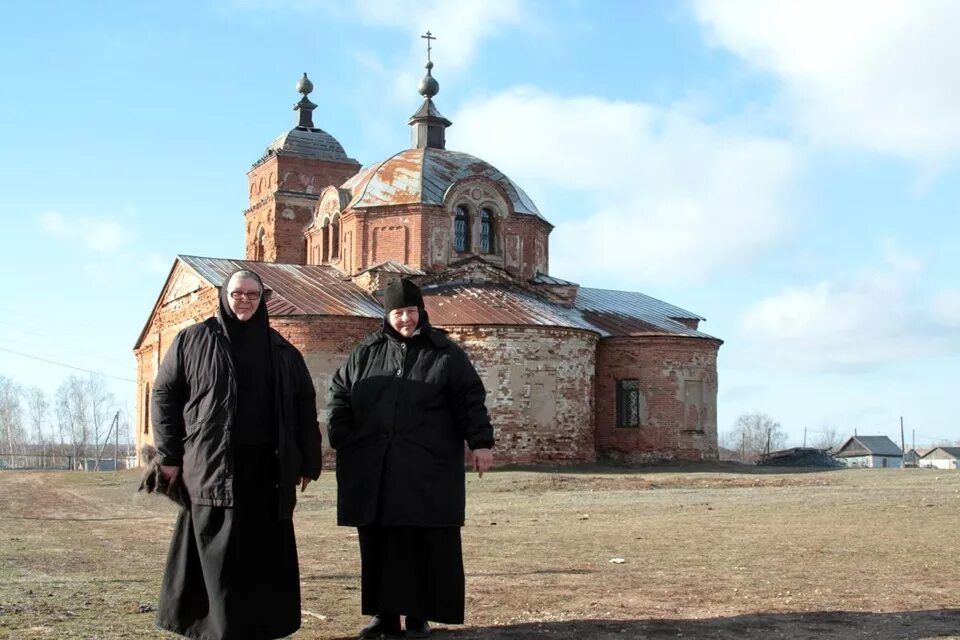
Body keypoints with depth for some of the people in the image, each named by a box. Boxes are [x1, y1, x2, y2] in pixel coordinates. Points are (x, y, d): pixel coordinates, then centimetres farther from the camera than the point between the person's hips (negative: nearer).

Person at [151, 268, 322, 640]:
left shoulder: (282, 352, 11)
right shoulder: (192, 341, 4)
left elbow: (304, 407, 11)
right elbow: (164, 395, 3)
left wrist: (309, 462, 5)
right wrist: (169, 456, -3)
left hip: (267, 470, 3)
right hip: (213, 467, -3)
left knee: (266, 556, 5)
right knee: (219, 556, -2)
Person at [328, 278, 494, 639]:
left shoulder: (445, 354, 3)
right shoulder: (365, 353, 10)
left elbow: (471, 400, 1)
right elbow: (339, 394, 14)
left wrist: (480, 442, -8)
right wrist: (341, 440, 3)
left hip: (428, 469, -2)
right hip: (373, 469, 2)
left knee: (427, 543, 0)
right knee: (379, 542, 5)